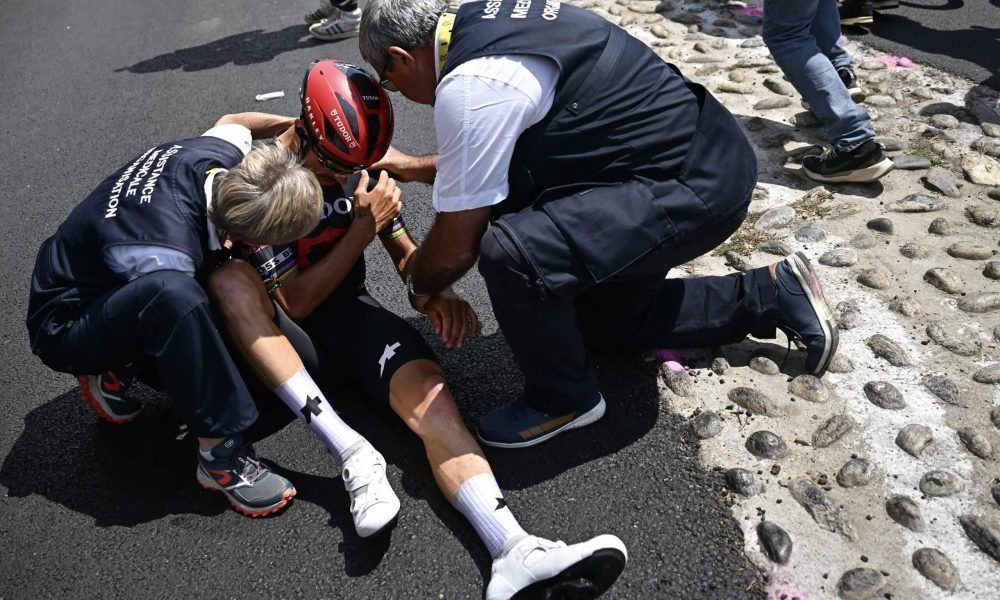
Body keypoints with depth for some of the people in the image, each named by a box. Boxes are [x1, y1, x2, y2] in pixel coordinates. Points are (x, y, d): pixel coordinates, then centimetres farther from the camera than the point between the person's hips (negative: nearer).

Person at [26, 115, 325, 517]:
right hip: (63, 327, -8)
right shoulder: (165, 249, -39)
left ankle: (116, 367, 8)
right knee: (172, 292, -40)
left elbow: (233, 121, 9)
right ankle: (219, 454, -26)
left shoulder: (217, 153, -17)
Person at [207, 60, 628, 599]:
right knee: (229, 278, -35)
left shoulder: (358, 168, 4)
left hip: (350, 314, 3)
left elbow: (406, 253, 9)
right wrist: (363, 229, -21)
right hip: (287, 334, -2)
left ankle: (516, 551, -51)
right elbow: (297, 302, -16)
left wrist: (435, 294, -13)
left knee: (426, 386, -28)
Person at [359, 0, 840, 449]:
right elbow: (492, 154, 23)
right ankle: (773, 295, 28)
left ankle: (563, 401, -1)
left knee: (513, 254, -29)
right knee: (601, 318, 23)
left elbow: (456, 247, -15)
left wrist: (418, 285, 6)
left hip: (698, 187, -10)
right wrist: (417, 167, 26)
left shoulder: (468, 87, -23)